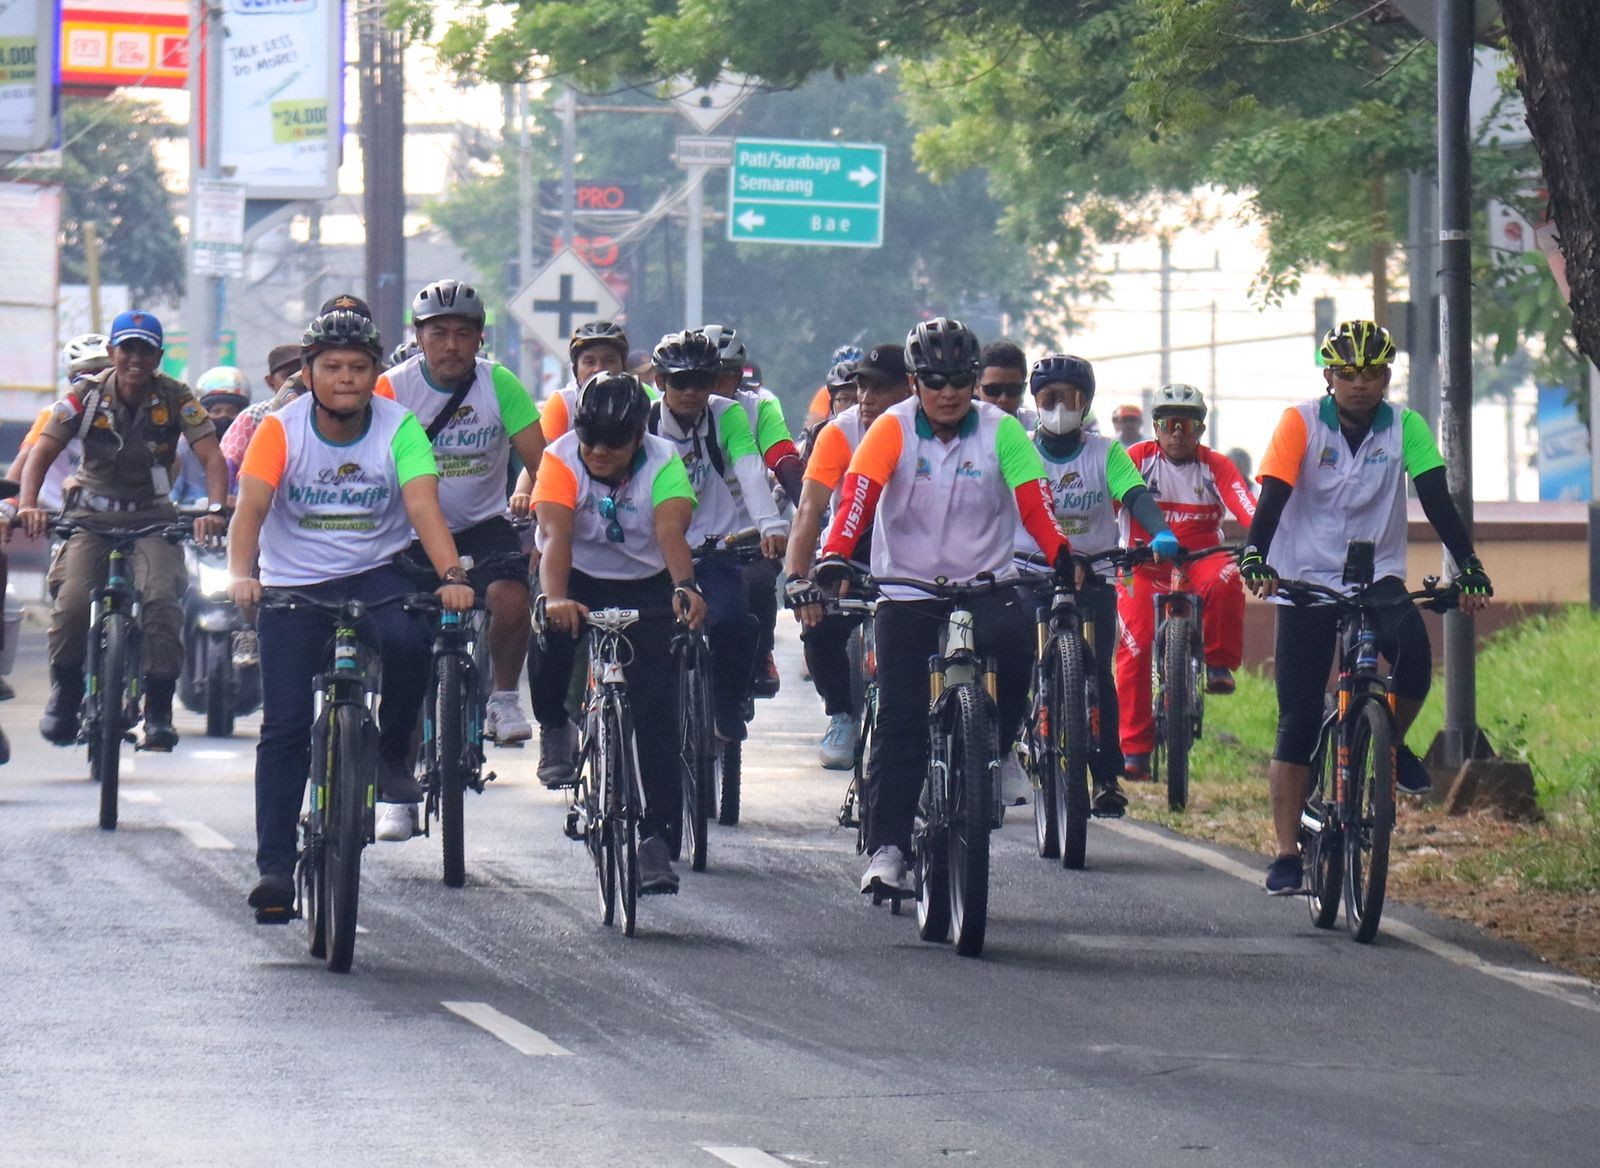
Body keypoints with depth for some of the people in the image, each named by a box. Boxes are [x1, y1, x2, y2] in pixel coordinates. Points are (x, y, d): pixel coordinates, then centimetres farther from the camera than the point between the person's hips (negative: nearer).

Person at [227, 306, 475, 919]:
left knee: (409, 639, -33)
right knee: (285, 724, -9)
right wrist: (240, 575, -41)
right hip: (295, 585, 0)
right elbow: (251, 506, -22)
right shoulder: (281, 429, -11)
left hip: (377, 573, 0)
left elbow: (424, 506, -21)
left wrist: (451, 575, -39)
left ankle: (393, 755, -7)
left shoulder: (399, 427, -10)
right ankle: (274, 865, -3)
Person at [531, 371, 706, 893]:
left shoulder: (663, 463, -19)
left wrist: (684, 587, -54)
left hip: (645, 586, -1)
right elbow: (556, 535, -33)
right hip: (580, 580, 1)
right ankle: (554, 728, 6)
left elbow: (671, 532, -34)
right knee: (551, 634, -28)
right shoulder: (560, 459, -20)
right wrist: (555, 598, -51)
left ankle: (656, 839, -9)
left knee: (655, 712, -13)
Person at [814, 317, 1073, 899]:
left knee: (1014, 638, -30)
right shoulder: (894, 429, -6)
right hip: (907, 589, 0)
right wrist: (834, 556, -35)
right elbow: (858, 495, -18)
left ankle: (996, 750, -3)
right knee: (900, 718, -7)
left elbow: (1033, 501, -14)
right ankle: (886, 849, -5)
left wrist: (1060, 555, -32)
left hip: (985, 582, 0)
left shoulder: (1000, 431, -3)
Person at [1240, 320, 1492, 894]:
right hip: (1306, 581, -1)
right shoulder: (1300, 423, -7)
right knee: (1298, 720, -5)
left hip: (1377, 577, 1)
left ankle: (1390, 745, 1)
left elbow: (1437, 499, -9)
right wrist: (1254, 556, -34)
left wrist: (1467, 564, -23)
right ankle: (1287, 854, 1)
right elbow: (1272, 497, -17)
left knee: (1414, 652, -29)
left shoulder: (1406, 428, -2)